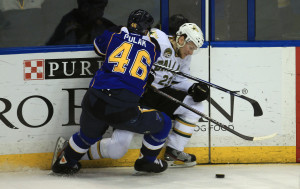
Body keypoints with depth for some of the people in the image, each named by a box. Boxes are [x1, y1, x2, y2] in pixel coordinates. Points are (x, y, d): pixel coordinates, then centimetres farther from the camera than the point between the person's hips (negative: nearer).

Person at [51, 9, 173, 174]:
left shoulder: (113, 37, 11)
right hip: (124, 110, -3)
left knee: (88, 136, 34)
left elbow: (98, 46, 33)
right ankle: (147, 161, 34)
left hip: (94, 104, 3)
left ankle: (63, 162, 49)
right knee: (163, 124, 21)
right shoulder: (153, 49, 9)